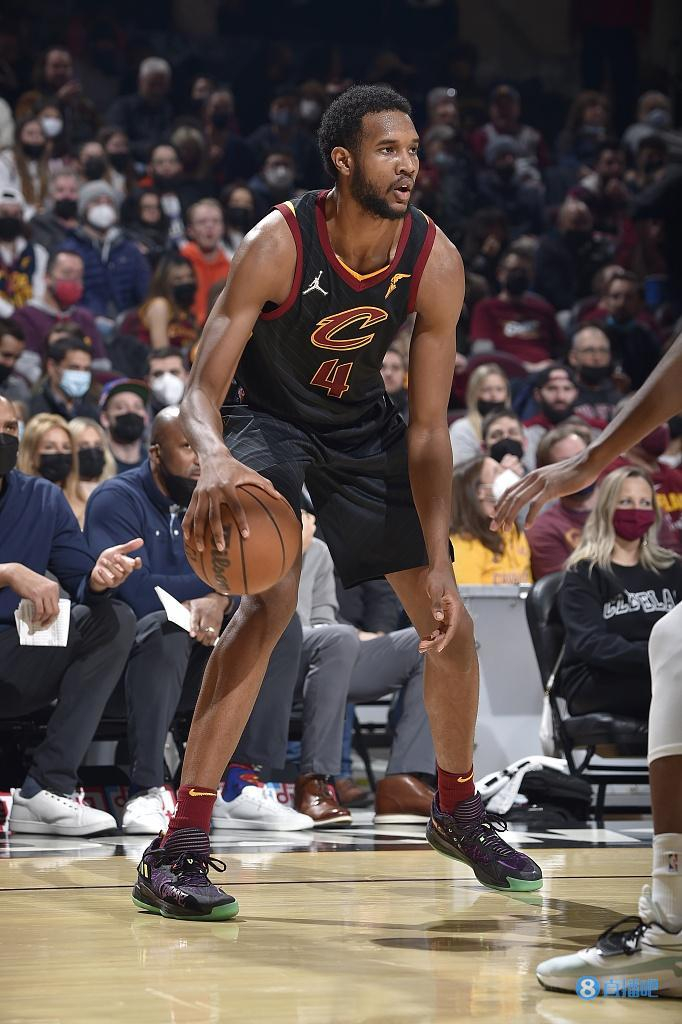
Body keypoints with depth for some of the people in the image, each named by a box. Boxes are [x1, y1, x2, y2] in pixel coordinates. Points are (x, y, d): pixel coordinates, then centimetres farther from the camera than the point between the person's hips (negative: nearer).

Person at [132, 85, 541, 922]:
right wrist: (214, 461, -55)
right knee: (270, 600, -27)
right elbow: (201, 390, -32)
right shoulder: (279, 243, -30)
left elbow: (427, 427, -15)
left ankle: (457, 810, 31)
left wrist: (438, 563, -23)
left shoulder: (435, 263, -19)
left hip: (362, 426, 5)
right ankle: (176, 850, -26)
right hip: (268, 419, -5)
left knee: (448, 624, 5)